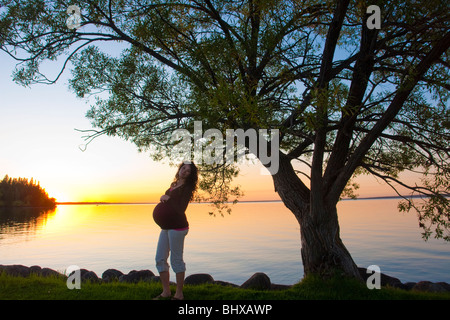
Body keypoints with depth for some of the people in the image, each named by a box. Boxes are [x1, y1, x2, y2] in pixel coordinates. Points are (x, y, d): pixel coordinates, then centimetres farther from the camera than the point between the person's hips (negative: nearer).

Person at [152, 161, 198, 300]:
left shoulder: (187, 188, -9)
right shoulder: (174, 185, 14)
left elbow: (181, 209, -17)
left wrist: (168, 199, -11)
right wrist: (163, 198, 6)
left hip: (177, 226, -8)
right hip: (166, 226, 8)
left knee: (176, 260, 0)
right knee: (160, 259, 10)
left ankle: (179, 294, 14)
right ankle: (166, 291, 23)